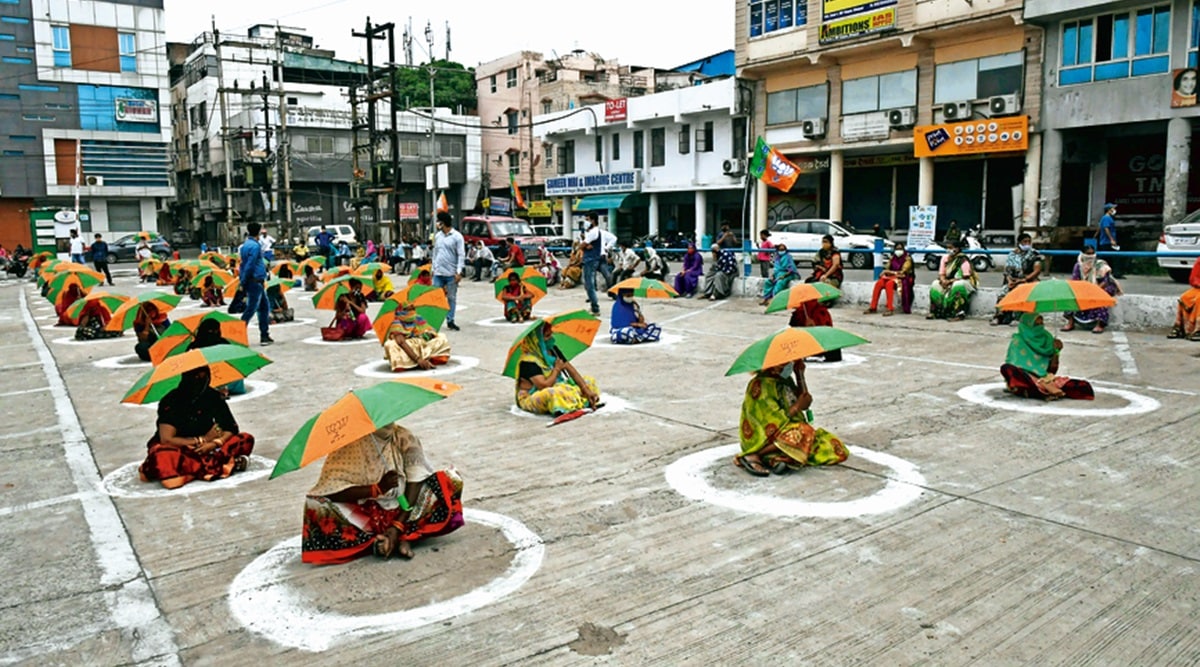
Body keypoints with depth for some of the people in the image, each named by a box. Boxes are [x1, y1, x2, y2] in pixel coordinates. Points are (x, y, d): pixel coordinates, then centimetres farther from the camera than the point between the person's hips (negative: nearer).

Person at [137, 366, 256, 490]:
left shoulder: (213, 396, -6)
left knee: (246, 440, -20)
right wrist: (203, 439, -20)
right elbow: (166, 439, -23)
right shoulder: (171, 401, -16)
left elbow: (232, 427, -7)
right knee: (164, 458, -42)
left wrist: (216, 443, -27)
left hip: (203, 450, 5)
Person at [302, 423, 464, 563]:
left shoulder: (405, 438, -8)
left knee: (449, 482, -15)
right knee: (318, 506, -29)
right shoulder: (350, 442, -14)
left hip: (401, 509, 2)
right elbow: (329, 489, -22)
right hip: (362, 514, -1)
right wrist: (377, 489, -28)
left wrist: (397, 527, -25)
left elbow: (415, 482, -15)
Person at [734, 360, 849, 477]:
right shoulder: (760, 385, -18)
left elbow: (803, 397, 15)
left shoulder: (784, 378, 7)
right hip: (769, 439, -9)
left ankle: (775, 459, -14)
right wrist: (797, 406, -14)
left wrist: (800, 375, 4)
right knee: (803, 432, -37)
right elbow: (773, 423, -21)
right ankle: (752, 456, -23)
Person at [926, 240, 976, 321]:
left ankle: (959, 314, -37)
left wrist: (950, 281, -22)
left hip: (964, 283, -7)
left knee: (957, 286, -38)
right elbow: (941, 273, 7)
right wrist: (943, 280, -16)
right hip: (948, 283, 7)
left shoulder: (963, 260, -16)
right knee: (935, 285, -13)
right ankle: (933, 312, -14)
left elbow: (965, 277, -20)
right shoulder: (945, 257, 4)